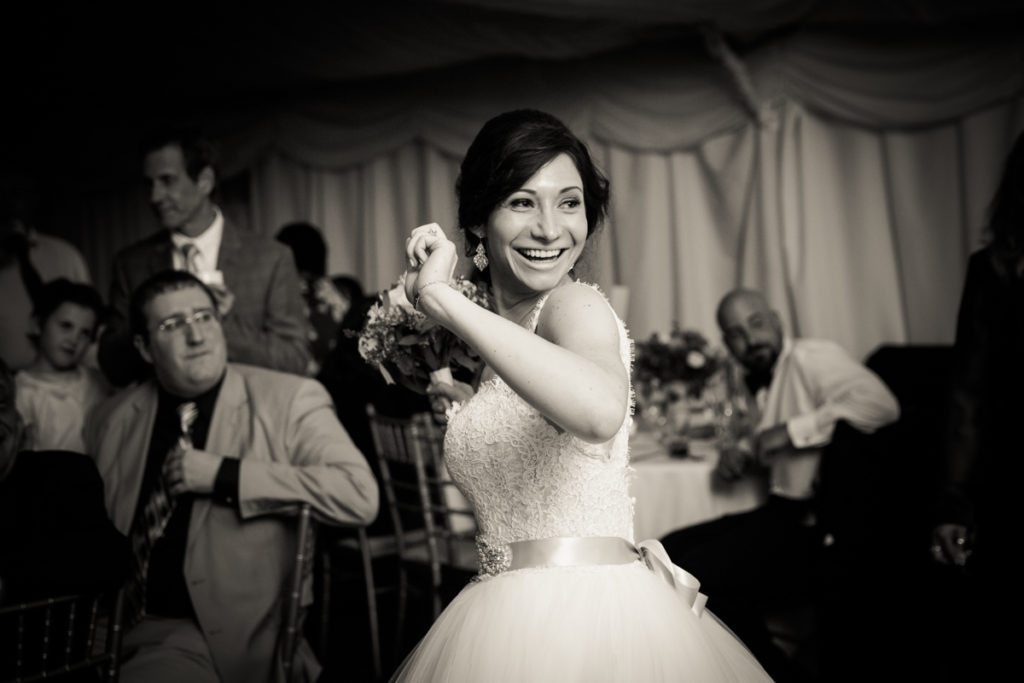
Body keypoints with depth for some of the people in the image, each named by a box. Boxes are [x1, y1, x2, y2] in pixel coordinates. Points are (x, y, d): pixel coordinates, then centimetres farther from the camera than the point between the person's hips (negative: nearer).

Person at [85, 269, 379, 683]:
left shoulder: (288, 400, -4)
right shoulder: (112, 420, 9)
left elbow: (360, 496, -17)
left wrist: (224, 476, -17)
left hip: (229, 638, -3)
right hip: (121, 624, 3)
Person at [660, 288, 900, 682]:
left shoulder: (814, 358, -10)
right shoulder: (751, 384, 15)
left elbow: (881, 403, -27)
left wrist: (794, 429, -23)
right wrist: (739, 452, 10)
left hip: (815, 526, -9)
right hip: (779, 514, 9)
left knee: (698, 578, -19)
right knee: (667, 553, 2)